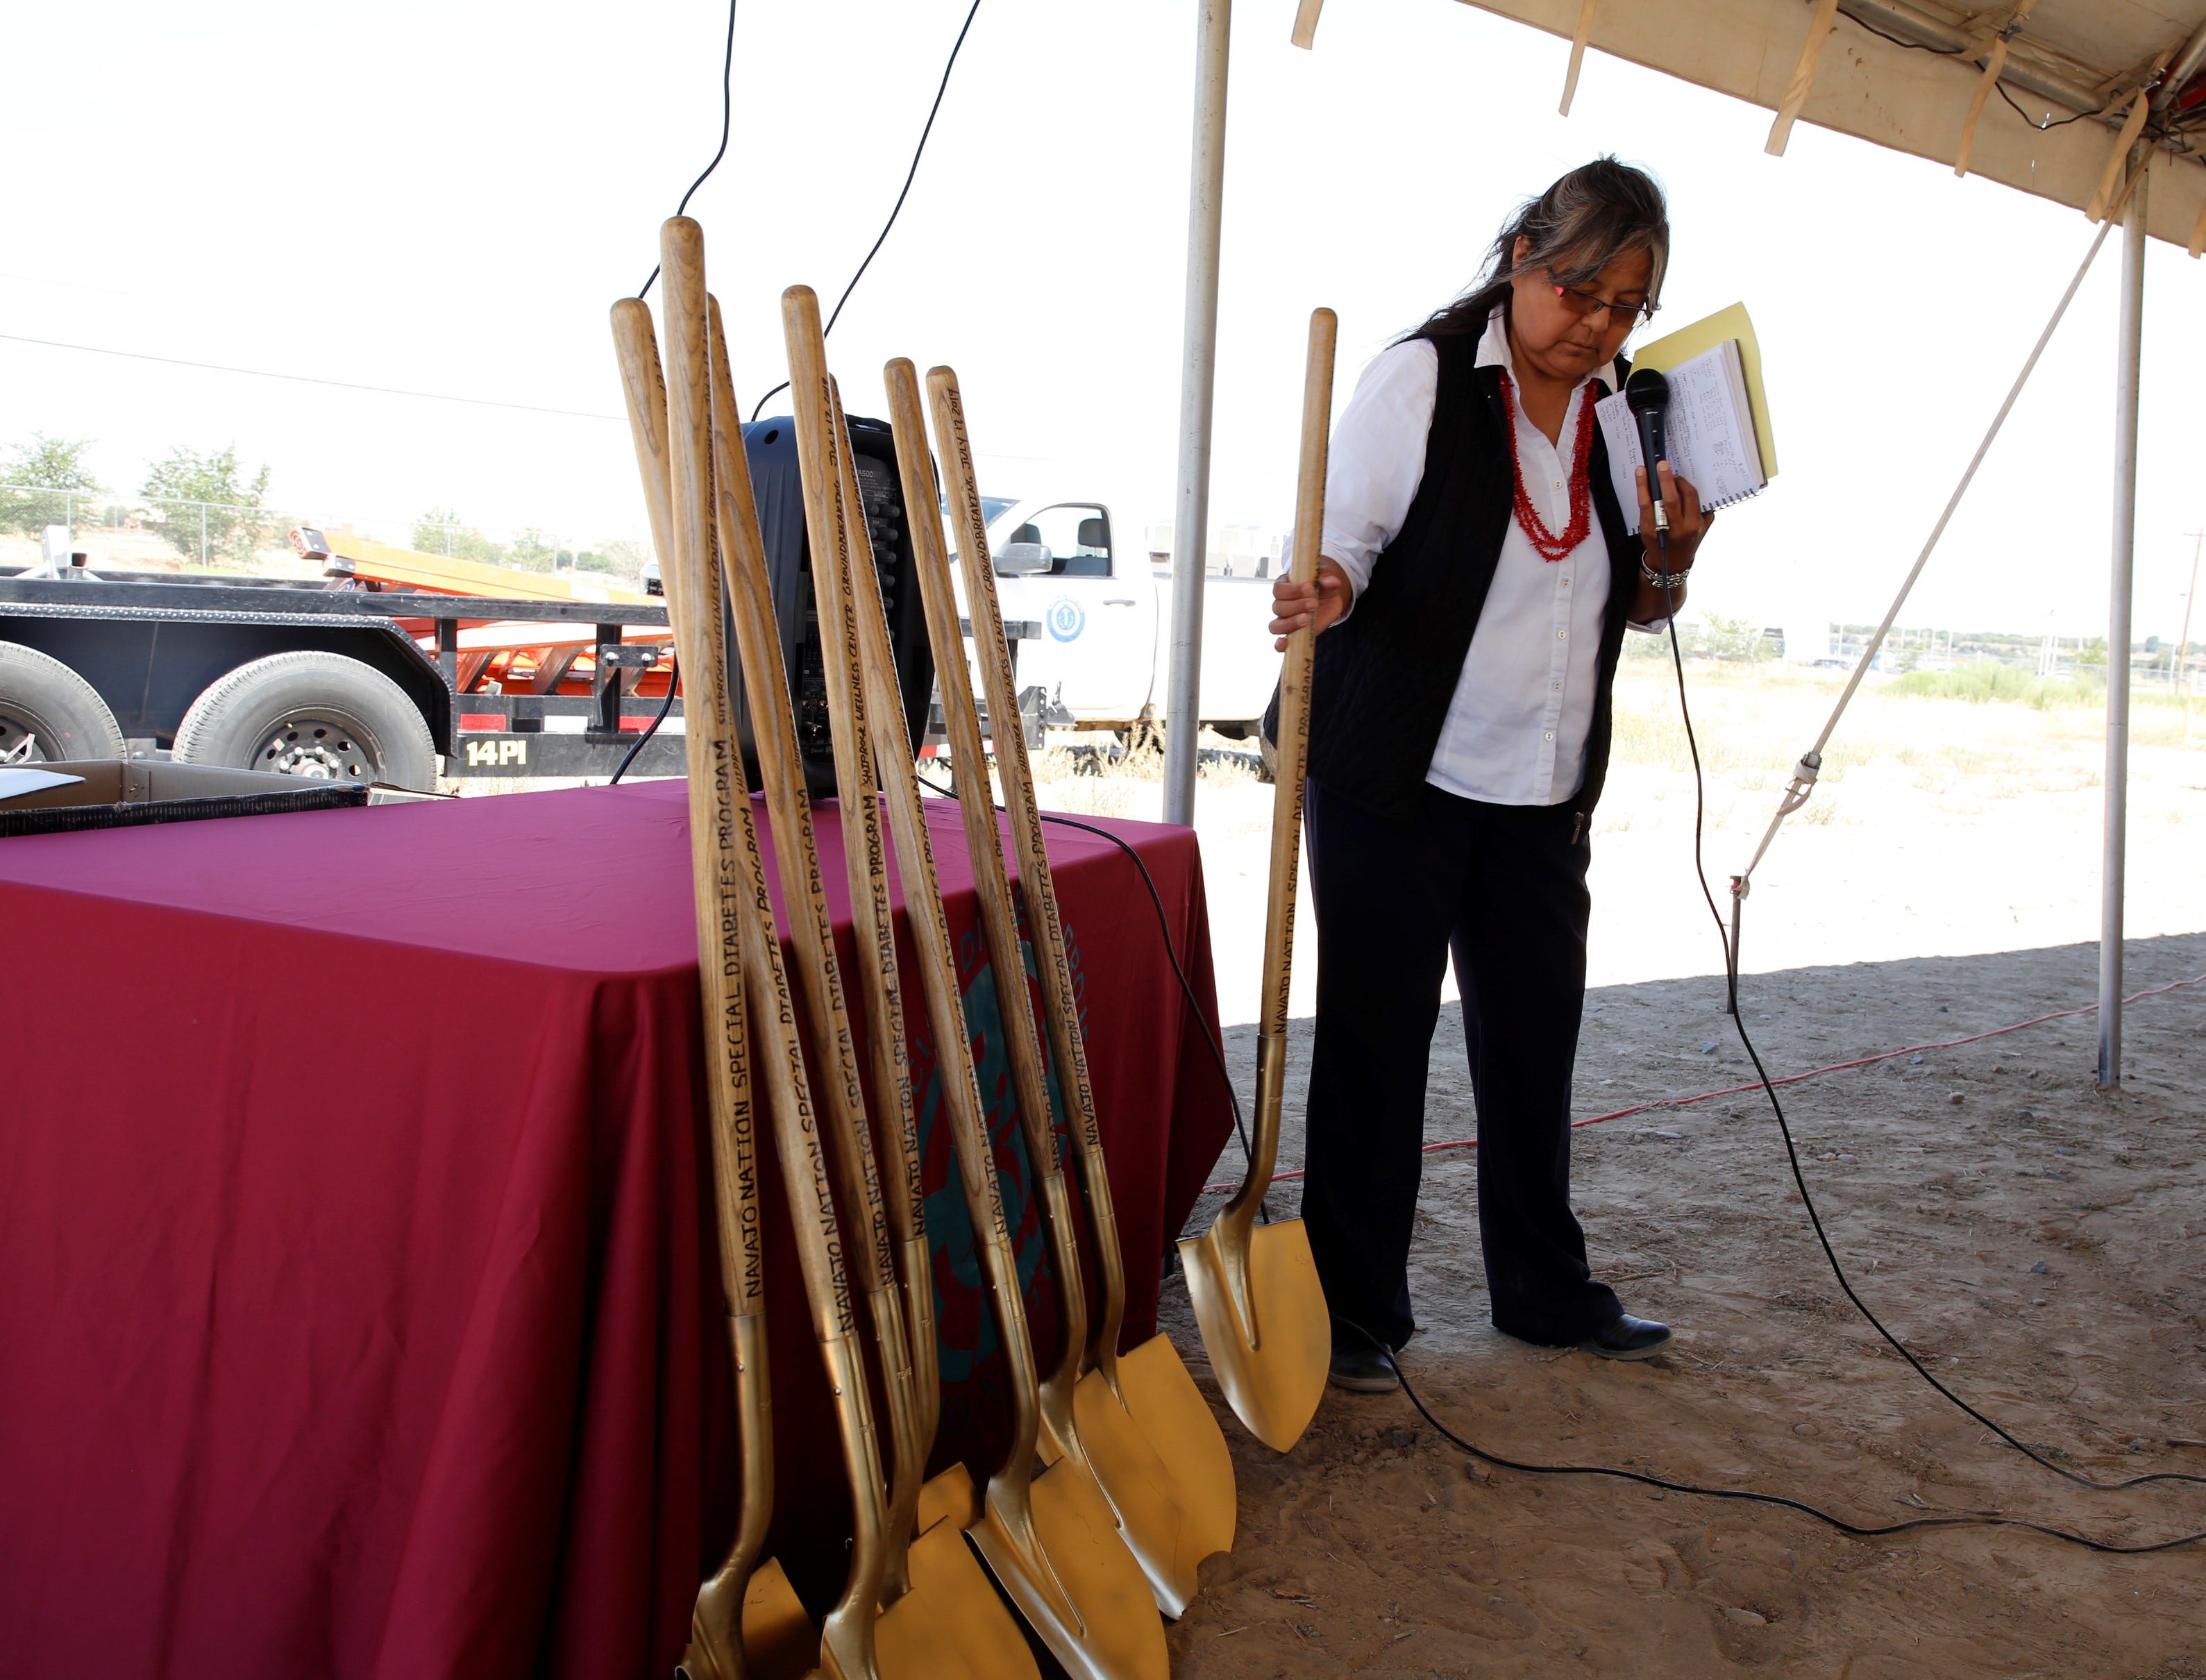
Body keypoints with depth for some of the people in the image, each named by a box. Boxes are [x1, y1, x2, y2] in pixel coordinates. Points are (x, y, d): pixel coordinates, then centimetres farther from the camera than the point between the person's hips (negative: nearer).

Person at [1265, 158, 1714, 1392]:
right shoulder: (1424, 377, -7)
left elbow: (1637, 612, 17)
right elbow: (1343, 537, -9)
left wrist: (1673, 565, -5)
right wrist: (1326, 598, -31)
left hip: (1544, 791, 6)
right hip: (1399, 777, -5)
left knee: (1537, 1034, 13)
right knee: (1378, 1036, 2)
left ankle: (1547, 1290, 31)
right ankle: (1355, 1311, 17)